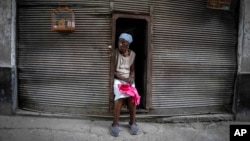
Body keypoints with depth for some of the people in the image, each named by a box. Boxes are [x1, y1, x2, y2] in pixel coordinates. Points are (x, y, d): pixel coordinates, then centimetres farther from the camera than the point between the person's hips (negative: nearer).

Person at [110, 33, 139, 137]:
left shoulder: (132, 54, 3)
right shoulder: (115, 53, -8)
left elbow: (132, 69, 11)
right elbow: (113, 71, -8)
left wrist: (131, 78, -9)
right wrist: (124, 79, -18)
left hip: (129, 79, 3)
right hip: (117, 79, -3)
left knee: (131, 97, -23)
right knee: (119, 97, -30)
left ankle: (132, 122, -5)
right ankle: (115, 124, -19)